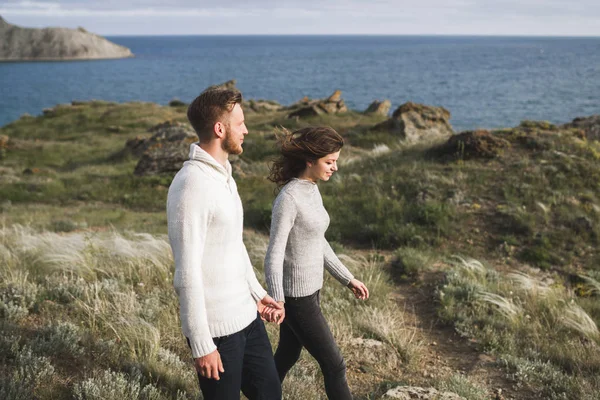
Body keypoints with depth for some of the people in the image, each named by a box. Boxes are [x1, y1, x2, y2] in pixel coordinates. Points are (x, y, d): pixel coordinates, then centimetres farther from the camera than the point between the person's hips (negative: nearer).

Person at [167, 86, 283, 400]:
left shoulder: (223, 174, 7)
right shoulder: (191, 186, -23)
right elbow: (187, 274, -23)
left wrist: (256, 291, 23)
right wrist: (202, 344, -20)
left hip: (245, 314, 9)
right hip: (216, 326, -9)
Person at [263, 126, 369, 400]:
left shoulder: (311, 190, 5)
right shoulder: (288, 199, -24)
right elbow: (274, 255, -24)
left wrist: (348, 279, 16)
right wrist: (277, 302, -37)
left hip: (308, 289, 9)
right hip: (295, 296, -9)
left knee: (287, 357, 22)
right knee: (334, 366, 3)